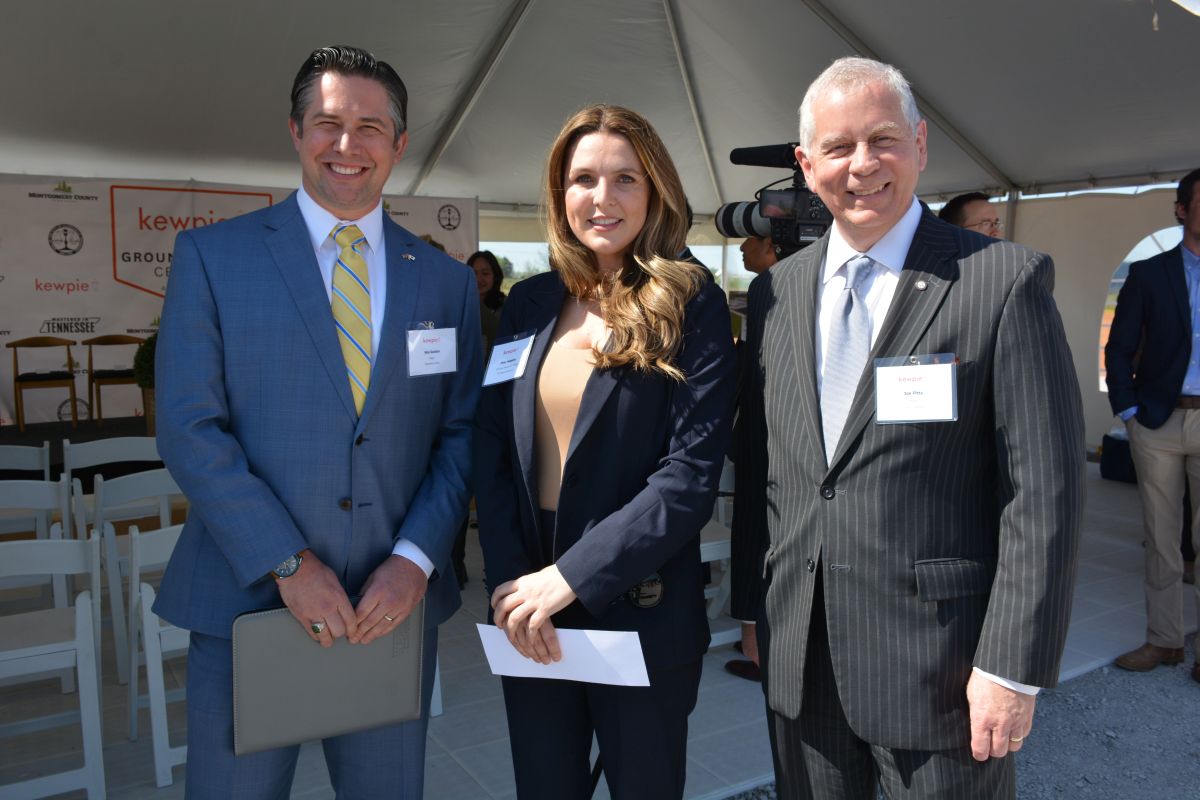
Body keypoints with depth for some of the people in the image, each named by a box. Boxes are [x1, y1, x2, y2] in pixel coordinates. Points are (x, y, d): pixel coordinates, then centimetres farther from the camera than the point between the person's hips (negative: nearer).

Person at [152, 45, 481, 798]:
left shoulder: (447, 281, 6)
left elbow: (461, 436, 4)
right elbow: (189, 427, -7)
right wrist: (288, 565, -13)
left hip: (395, 604, 2)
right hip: (248, 602, -2)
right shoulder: (211, 255, -1)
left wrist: (415, 559, -9)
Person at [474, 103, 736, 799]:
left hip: (642, 611, -3)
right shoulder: (530, 303, 4)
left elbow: (692, 475, -15)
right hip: (527, 616, 4)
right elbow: (493, 447, 3)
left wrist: (571, 576, -18)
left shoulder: (692, 306, -8)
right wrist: (510, 581, -8)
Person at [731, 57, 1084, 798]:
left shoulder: (1006, 280, -9)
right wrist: (754, 603, 10)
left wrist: (1013, 666, -12)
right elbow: (758, 465, 9)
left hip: (939, 666, -4)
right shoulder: (775, 292, 5)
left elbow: (1046, 487, -11)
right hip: (797, 657, 5)